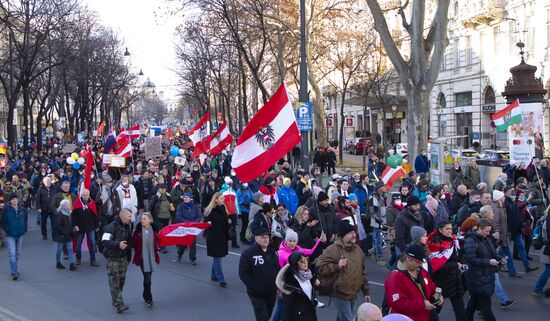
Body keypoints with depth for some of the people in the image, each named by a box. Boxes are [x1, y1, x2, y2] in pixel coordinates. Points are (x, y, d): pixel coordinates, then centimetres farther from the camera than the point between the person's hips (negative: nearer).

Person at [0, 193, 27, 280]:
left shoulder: (21, 209, 2)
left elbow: (25, 219, 18)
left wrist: (24, 228, 8)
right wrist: (7, 230, -12)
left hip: (20, 234, 5)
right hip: (10, 235, -5)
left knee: (17, 253, 14)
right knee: (12, 254, -12)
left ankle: (14, 270, 30)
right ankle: (14, 273, -12)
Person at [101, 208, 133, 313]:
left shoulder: (126, 227, 9)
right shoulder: (111, 227, -16)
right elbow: (104, 242, -24)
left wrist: (128, 257, 16)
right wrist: (118, 244, -35)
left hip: (123, 258, 8)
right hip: (113, 258, -8)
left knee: (121, 280, 13)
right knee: (114, 281, -7)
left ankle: (116, 301, 27)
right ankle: (119, 305, -12)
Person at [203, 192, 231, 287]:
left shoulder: (223, 208, 8)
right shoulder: (210, 210, -12)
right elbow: (206, 222, -11)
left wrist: (228, 222, 0)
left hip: (222, 236, 7)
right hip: (213, 237, -7)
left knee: (217, 257, 15)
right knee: (217, 258, -3)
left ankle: (214, 275, 29)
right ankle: (221, 279, 1)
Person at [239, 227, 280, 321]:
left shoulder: (272, 252, 7)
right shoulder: (248, 253, -13)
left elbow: (278, 270, 16)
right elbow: (242, 274, -15)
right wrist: (254, 288, -18)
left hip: (272, 293, 6)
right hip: (257, 295, -6)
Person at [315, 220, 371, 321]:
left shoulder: (357, 249, 10)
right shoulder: (334, 249, -13)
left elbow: (362, 272, 17)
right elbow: (320, 267, -15)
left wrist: (366, 292, 18)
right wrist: (337, 266, -22)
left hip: (353, 294, 7)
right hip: (341, 295, -7)